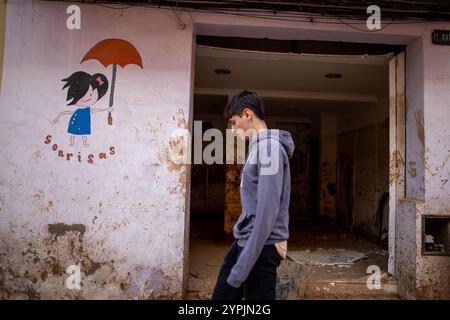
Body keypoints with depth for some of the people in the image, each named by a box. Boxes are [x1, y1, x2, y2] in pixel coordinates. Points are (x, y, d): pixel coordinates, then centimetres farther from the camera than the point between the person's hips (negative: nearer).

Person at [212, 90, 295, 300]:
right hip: (244, 240, 9)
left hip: (261, 246, -9)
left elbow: (267, 211, -23)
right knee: (221, 295, 15)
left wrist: (243, 266, -22)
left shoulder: (270, 146, -17)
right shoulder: (257, 146, 13)